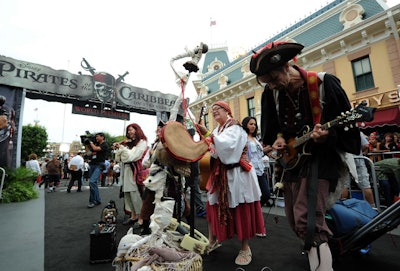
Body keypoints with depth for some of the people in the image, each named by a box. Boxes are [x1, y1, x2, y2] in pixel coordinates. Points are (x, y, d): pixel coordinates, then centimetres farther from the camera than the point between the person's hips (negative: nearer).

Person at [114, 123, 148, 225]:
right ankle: (133, 216, 17)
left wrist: (122, 147, -7)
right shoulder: (128, 143, 16)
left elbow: (132, 156, -11)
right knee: (127, 193, 7)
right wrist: (117, 149, 5)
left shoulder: (142, 142, -1)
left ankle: (140, 218, 1)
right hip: (126, 170, 7)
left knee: (135, 193, -6)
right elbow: (119, 158, 19)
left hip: (134, 170, -6)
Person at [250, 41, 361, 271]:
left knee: (308, 221, -19)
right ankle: (319, 251, 42)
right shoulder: (272, 92, 0)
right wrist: (277, 140, -7)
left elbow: (346, 128, -9)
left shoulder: (324, 83, -13)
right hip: (290, 159, 6)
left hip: (319, 157, -6)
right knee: (295, 221, 17)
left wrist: (327, 136, -29)